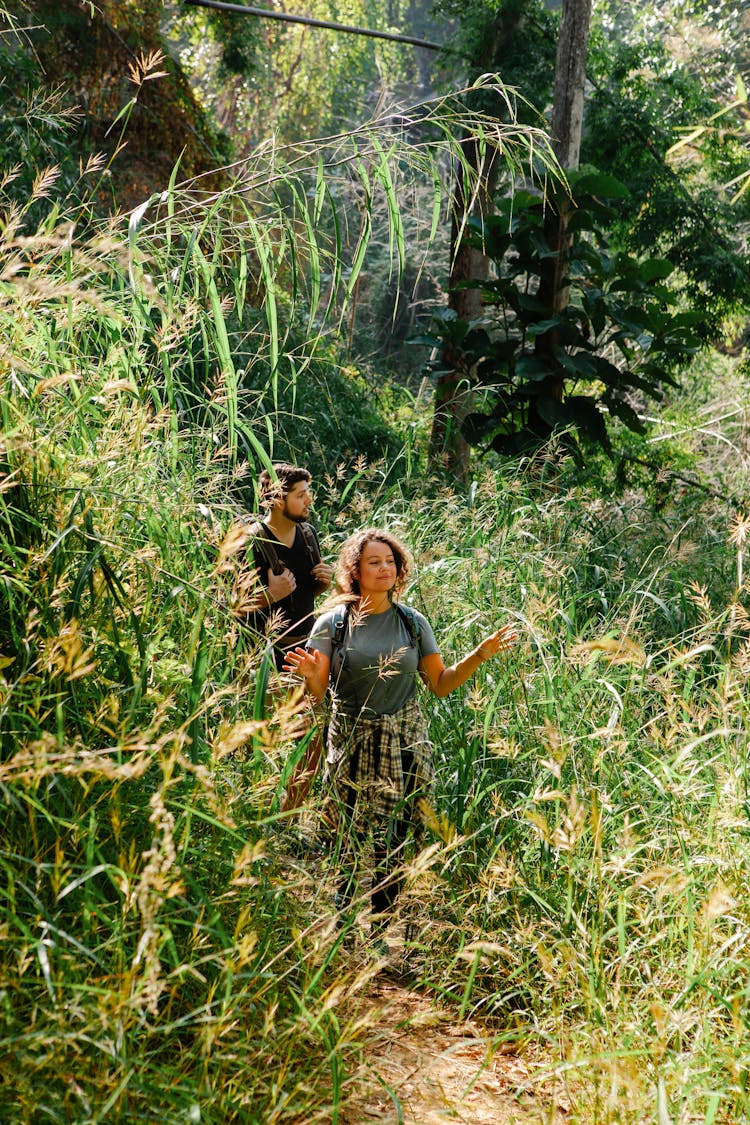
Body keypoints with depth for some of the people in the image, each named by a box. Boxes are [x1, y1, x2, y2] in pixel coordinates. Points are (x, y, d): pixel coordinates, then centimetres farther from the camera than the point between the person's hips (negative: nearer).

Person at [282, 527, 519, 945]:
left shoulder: (413, 622, 5)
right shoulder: (333, 623, -1)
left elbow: (441, 684, 9)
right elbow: (317, 696, -1)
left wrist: (481, 654, -2)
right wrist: (310, 676, -23)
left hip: (406, 747, 2)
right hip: (353, 748, -2)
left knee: (395, 848, 1)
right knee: (356, 846, -5)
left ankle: (380, 934, 18)